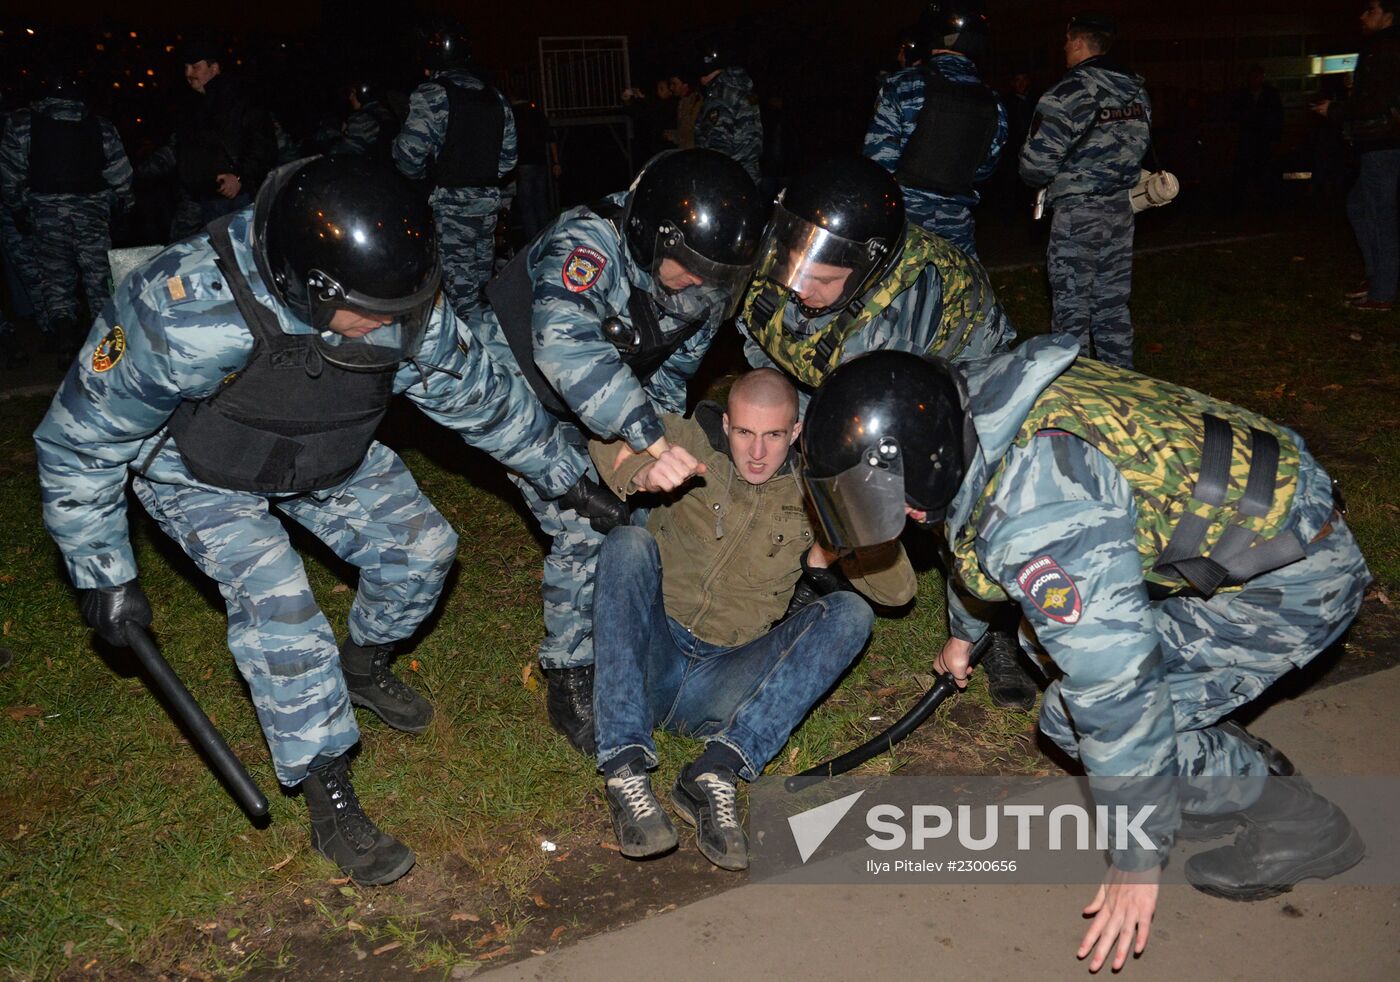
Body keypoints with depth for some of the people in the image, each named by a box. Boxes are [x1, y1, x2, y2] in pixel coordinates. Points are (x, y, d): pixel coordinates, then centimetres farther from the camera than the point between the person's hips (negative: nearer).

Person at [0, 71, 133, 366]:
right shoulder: (101, 126, 5)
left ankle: (63, 333, -8)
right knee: (99, 275, 6)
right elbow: (121, 176, 3)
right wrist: (120, 209, 16)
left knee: (55, 276, 7)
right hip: (93, 212, 0)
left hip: (46, 213, 0)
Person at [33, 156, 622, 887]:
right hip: (201, 471, -5)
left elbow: (478, 392, -9)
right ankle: (331, 804, -8)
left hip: (327, 454, 5)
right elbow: (79, 440, -26)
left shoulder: (402, 307, -27)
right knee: (275, 600, -23)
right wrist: (103, 573, -19)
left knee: (421, 547, 0)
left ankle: (361, 667, 31)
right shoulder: (187, 318, -41)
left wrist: (568, 473, -2)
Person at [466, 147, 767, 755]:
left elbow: (674, 371, -4)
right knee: (582, 529, -17)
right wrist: (648, 433, -62)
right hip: (516, 380, -7)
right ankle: (572, 685, 0)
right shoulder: (588, 243, -38)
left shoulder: (707, 280, -15)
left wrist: (654, 439, -21)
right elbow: (565, 342, -56)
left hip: (595, 401, 7)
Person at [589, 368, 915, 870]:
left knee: (851, 613, -16)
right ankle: (625, 769, -35)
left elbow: (897, 590, 5)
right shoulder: (695, 445, 4)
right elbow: (611, 434, -16)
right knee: (629, 542, -26)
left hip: (722, 688, 2)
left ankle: (718, 771, -31)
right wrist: (643, 472, -39)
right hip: (652, 660, -1)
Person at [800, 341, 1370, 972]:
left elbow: (1119, 689, -31)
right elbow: (972, 527, 18)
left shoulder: (1036, 515, -33)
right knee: (1052, 625, 13)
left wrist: (1136, 863, -19)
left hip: (1293, 581, -9)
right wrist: (962, 633, 37)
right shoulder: (979, 405, -3)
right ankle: (1236, 762, 23)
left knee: (1079, 718, -10)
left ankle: (1300, 824, 8)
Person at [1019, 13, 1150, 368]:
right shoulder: (1136, 90, 9)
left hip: (1077, 213, -7)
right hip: (1120, 209, 7)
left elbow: (1037, 162, -18)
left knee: (1072, 308, 1)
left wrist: (1037, 179, 3)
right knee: (1113, 304, 15)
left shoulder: (1070, 91, -16)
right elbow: (1139, 147, 13)